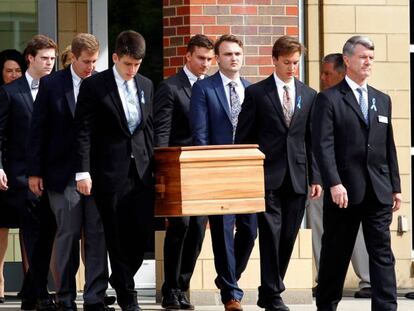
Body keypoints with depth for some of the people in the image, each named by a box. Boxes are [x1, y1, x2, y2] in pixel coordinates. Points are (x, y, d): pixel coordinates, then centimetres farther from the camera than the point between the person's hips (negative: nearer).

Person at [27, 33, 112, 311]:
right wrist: (35, 171, 0)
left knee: (98, 236, -1)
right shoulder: (51, 85, 2)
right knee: (68, 235, 2)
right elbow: (38, 130, 3)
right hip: (64, 172, -1)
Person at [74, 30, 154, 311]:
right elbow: (83, 131, -7)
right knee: (117, 236, 1)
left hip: (141, 170, 4)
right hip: (110, 171, -4)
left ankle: (121, 279, 23)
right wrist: (83, 171, -13)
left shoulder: (146, 85, 11)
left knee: (143, 232, -1)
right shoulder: (94, 86, -4)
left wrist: (153, 164, 10)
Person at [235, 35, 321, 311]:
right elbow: (243, 138, 2)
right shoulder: (256, 93, 2)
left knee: (288, 237, 5)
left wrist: (316, 177, 6)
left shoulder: (309, 96, 12)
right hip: (268, 176, -3)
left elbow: (313, 140, 12)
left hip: (297, 178, 3)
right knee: (271, 234, -9)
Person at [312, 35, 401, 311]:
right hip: (345, 191, -4)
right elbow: (323, 145, -10)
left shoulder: (382, 100, 15)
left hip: (378, 192, 4)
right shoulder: (329, 99, -1)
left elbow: (389, 147, 16)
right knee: (336, 254, 6)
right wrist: (334, 184, -20)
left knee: (382, 253, -2)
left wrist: (396, 187, 11)